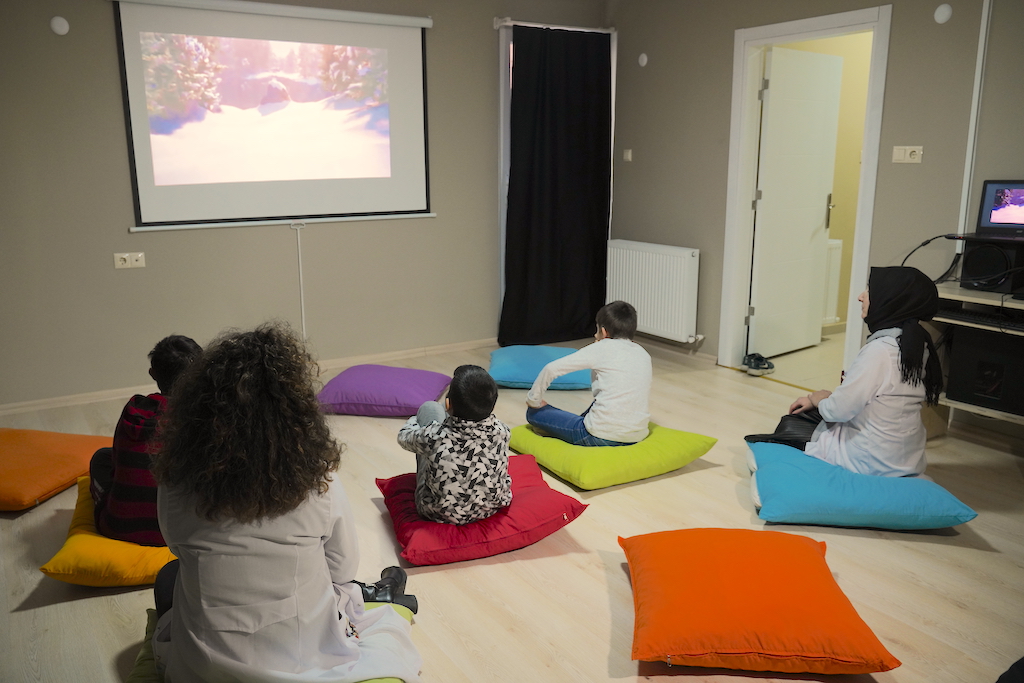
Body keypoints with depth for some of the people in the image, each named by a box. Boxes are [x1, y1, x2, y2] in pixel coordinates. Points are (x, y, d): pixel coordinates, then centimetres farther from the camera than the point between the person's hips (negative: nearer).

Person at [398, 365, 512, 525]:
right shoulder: (501, 431, -26)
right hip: (492, 510, 3)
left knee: (429, 407, 6)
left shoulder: (434, 436, -33)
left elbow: (404, 437, -8)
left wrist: (414, 420, 16)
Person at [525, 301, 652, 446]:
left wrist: (533, 399, 8)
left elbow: (552, 368, -9)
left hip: (602, 437, -6)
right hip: (637, 437, 6)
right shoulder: (643, 354, 10)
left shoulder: (603, 348, -5)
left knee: (533, 412, 9)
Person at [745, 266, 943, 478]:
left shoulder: (879, 351, -25)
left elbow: (838, 410, -22)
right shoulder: (918, 346, 1)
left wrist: (816, 398, -1)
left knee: (789, 426, 13)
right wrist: (824, 398, 7)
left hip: (869, 462, -8)